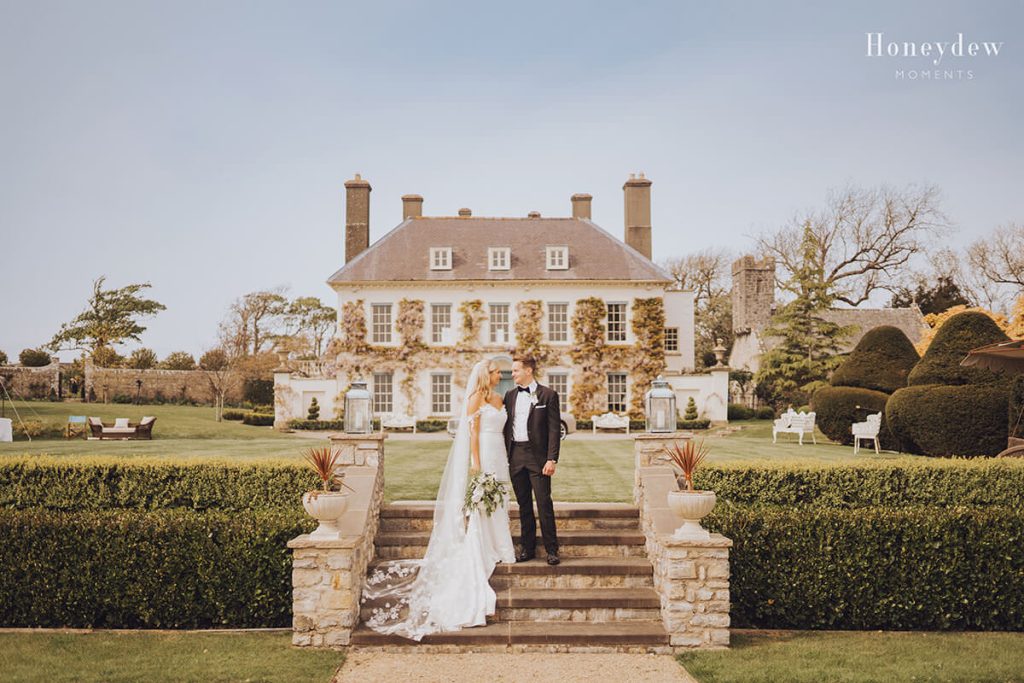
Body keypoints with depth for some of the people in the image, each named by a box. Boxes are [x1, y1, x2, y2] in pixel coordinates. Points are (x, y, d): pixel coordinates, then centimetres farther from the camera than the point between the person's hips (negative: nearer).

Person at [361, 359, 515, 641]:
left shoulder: (499, 399, 15)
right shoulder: (476, 398, -7)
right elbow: (472, 431, -12)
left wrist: (505, 459, 13)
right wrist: (476, 461, -18)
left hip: (499, 455, 8)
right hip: (482, 453, -8)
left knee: (496, 500, 11)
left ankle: (496, 548, 19)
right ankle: (479, 552, 2)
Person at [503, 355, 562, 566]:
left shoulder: (548, 395, -2)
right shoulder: (510, 395, 12)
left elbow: (555, 429, -6)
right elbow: (506, 427, 14)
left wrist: (552, 459, -13)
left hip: (538, 456, -5)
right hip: (515, 457, 5)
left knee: (544, 504, -4)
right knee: (523, 505, 10)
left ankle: (551, 550, 5)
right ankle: (528, 548, 18)